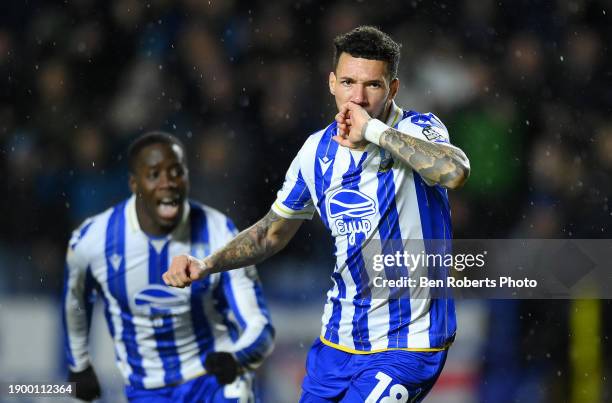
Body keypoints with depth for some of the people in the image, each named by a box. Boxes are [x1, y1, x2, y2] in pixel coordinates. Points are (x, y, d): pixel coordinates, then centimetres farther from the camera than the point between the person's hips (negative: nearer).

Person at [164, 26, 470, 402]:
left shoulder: (418, 131, -12)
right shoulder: (318, 151, 4)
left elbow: (455, 172, -37)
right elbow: (273, 231, 18)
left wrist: (374, 129, -29)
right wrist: (205, 266, 4)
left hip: (407, 346, -6)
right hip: (338, 341, 6)